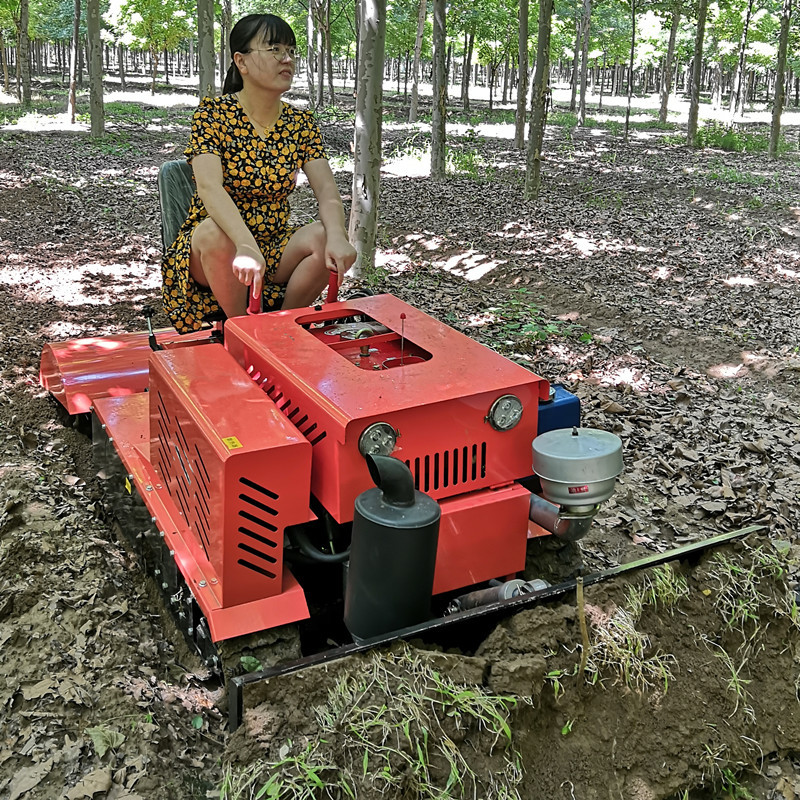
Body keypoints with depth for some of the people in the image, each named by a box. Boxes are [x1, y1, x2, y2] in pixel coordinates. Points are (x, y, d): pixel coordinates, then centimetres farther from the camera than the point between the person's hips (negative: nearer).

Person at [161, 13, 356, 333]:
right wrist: (245, 245, -45)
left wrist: (336, 235, -34)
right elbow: (209, 187, -27)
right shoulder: (213, 113, -11)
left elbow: (326, 188, -10)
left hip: (275, 247, 3)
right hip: (220, 244, -3)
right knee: (213, 231, -36)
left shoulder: (300, 122, 2)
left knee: (324, 238, -24)